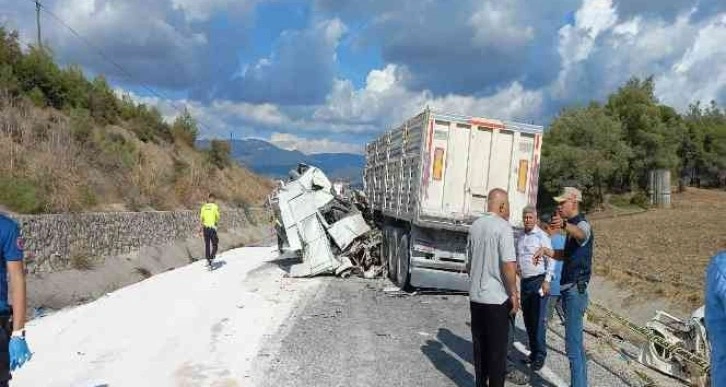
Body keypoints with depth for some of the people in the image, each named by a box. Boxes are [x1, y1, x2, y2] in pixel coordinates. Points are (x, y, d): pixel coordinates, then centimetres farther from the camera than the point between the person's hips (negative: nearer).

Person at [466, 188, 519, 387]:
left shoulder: (475, 226, 7)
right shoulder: (503, 227, -14)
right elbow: (508, 265, -20)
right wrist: (514, 294, -10)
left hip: (476, 296, 7)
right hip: (497, 297, -6)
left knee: (479, 344, 14)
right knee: (497, 348, 4)